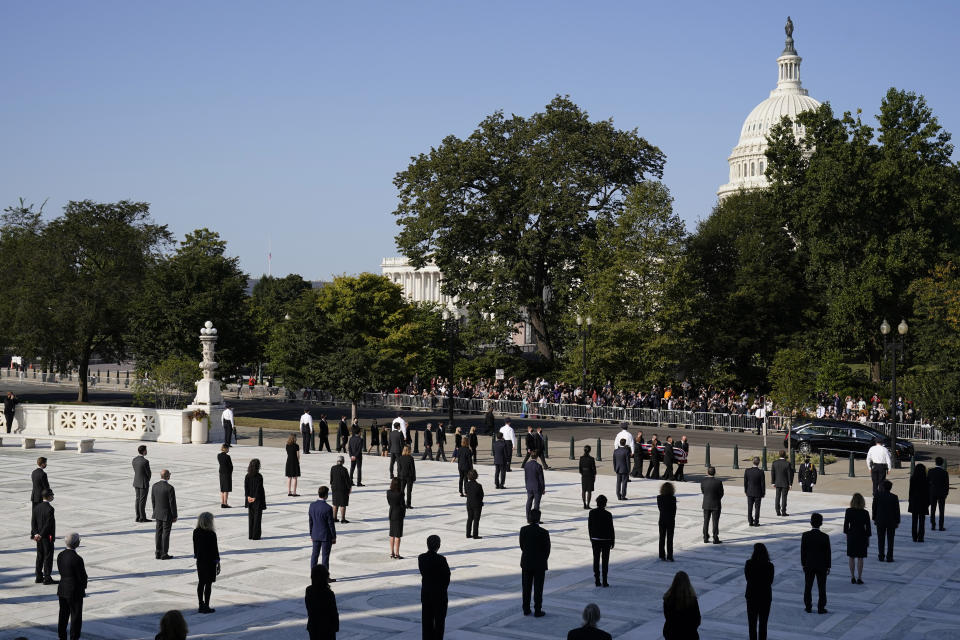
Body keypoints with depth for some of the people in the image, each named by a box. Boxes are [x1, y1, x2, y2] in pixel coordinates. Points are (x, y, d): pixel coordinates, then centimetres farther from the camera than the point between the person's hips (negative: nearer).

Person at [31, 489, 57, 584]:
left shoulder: (36, 508, 6)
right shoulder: (50, 509, -18)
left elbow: (33, 522, 2)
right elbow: (48, 524, -22)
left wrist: (35, 533, -4)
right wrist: (41, 535, -15)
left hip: (39, 537, 7)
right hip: (48, 537, -7)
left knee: (40, 557, 15)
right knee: (48, 557, -1)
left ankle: (39, 577, 22)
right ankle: (47, 578, 2)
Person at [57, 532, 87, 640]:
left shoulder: (60, 555, 0)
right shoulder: (77, 558, -24)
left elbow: (60, 571, 7)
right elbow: (82, 576, -17)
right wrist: (83, 586, 2)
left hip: (62, 590, 7)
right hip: (75, 591, -7)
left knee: (63, 615, 18)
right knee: (76, 616, 5)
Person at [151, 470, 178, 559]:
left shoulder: (155, 485, -2)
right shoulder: (169, 488, -21)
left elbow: (152, 500, 7)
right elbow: (172, 503, -17)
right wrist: (175, 516, -8)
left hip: (158, 514, 6)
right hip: (167, 515, -6)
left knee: (159, 533, 13)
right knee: (166, 534, 2)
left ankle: (158, 553, 18)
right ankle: (164, 554, 6)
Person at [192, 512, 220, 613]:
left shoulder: (196, 532, -2)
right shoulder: (211, 534, -18)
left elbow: (195, 547, 8)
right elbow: (215, 550, -12)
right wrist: (218, 563, -4)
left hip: (200, 561, 6)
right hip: (210, 561, -6)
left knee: (201, 583, 13)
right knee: (208, 584, 1)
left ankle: (201, 605, 19)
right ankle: (206, 606, 4)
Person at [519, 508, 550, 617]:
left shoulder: (523, 530, -9)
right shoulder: (544, 533, -16)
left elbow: (522, 546, -1)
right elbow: (547, 550, -9)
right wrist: (543, 560, 9)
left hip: (526, 563, 3)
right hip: (539, 565, -3)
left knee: (526, 587, 13)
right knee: (538, 588, 6)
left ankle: (526, 609, 19)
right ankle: (537, 611, 9)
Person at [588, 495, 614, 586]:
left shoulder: (592, 512, -6)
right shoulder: (608, 514, -16)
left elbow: (589, 526, 1)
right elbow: (611, 529, -12)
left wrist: (591, 538, 13)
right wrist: (613, 541, 0)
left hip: (595, 540, 3)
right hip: (606, 540, -3)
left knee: (596, 560, 11)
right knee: (605, 561, 6)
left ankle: (597, 580, 12)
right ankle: (604, 581, 7)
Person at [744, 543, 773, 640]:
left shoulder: (749, 564, -13)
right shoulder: (769, 566, -15)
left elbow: (747, 578, 0)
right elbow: (770, 581, -3)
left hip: (752, 596, 0)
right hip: (765, 597, 0)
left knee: (752, 623, 13)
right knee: (763, 624, 12)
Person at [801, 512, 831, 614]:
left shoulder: (805, 535, -11)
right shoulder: (825, 537, -14)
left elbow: (803, 551, -5)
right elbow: (828, 553, -8)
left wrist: (803, 564, 7)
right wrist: (828, 566, 3)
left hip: (809, 565, 1)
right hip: (821, 566, -1)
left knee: (808, 587, 12)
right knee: (822, 587, 8)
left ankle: (808, 607, 16)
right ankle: (821, 608, 10)